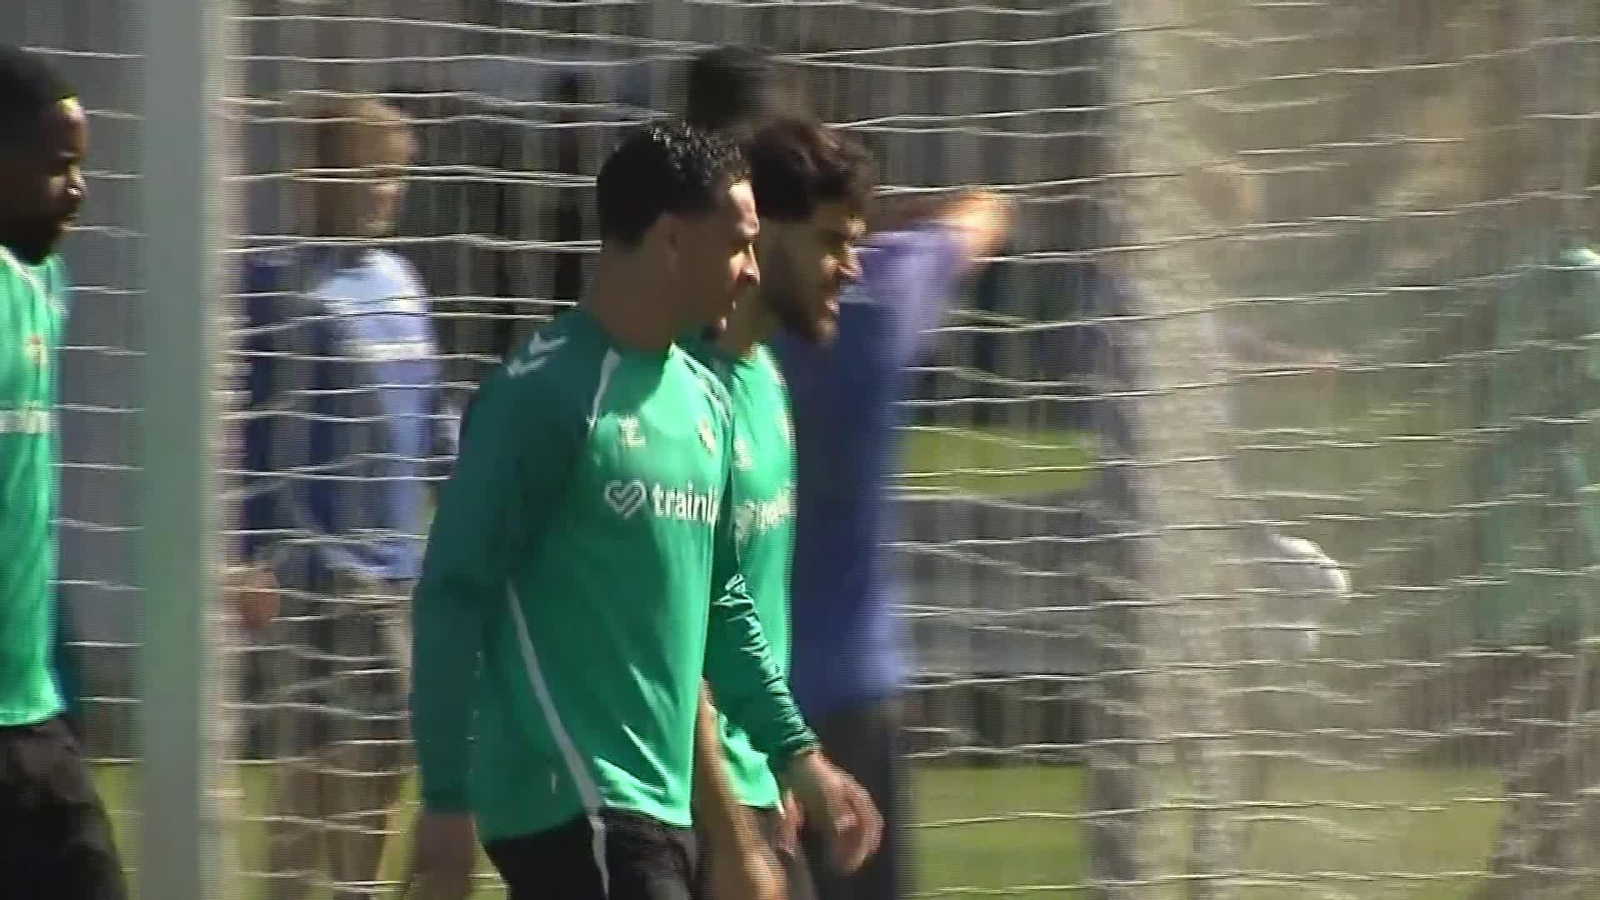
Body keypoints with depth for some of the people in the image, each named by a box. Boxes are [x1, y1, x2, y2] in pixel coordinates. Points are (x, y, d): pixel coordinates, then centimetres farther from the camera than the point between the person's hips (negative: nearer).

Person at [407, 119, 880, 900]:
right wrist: (447, 800, -16)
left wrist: (796, 755, 19)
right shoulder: (544, 394, -12)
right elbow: (452, 597, -13)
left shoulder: (703, 399, 14)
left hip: (659, 805, 8)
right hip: (572, 805, -8)